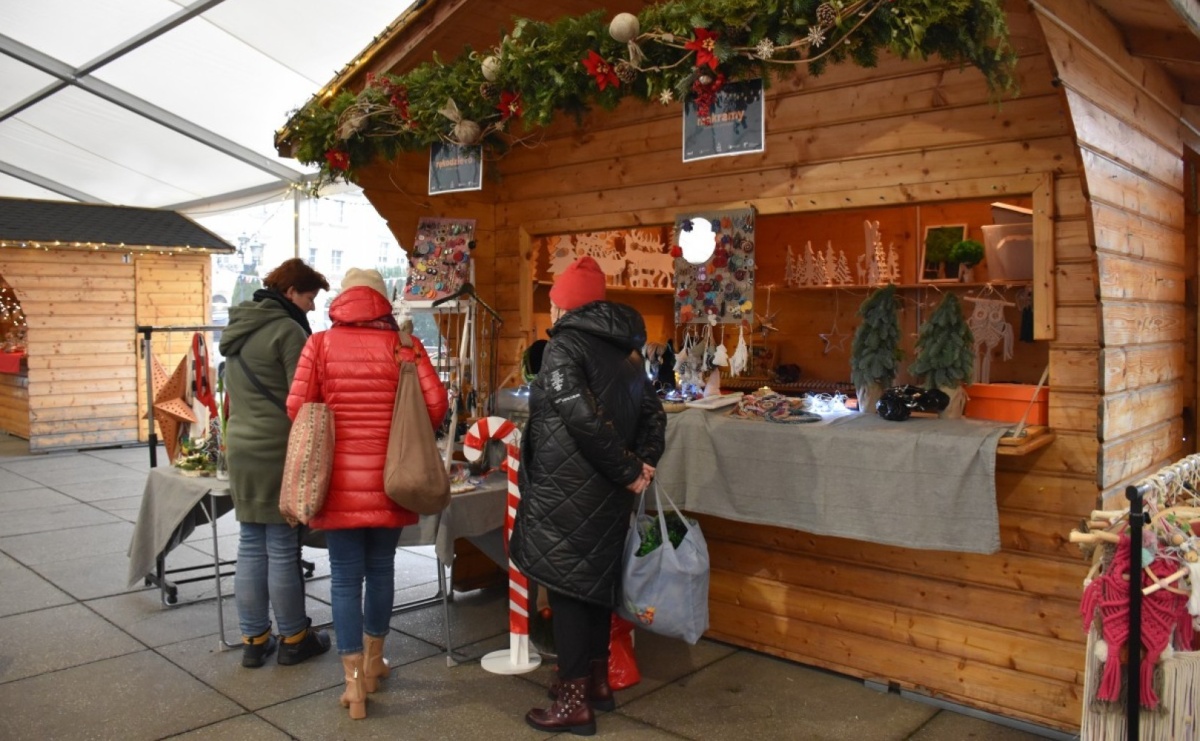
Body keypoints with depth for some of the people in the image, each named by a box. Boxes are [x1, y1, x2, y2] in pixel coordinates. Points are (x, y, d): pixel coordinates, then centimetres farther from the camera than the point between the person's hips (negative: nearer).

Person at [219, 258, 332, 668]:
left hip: (241, 448, 8)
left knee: (251, 546, 11)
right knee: (282, 548, 1)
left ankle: (254, 640, 19)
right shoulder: (287, 330, -12)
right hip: (277, 450, -8)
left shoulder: (238, 329, 14)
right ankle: (294, 639, 13)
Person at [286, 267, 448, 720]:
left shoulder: (320, 344, -1)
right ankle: (373, 662, 33)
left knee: (345, 576, 7)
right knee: (381, 568, 17)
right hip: (387, 477, 1)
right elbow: (436, 404, -7)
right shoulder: (402, 344, -1)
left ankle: (354, 682, 8)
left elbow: (296, 407, -5)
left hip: (339, 477, -1)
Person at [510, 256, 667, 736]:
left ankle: (573, 702, 9)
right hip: (606, 491, 8)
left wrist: (626, 471, -15)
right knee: (595, 577, 17)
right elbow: (653, 413, 10)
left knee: (565, 585, 1)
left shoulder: (564, 345, -12)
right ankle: (597, 680, 29)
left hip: (568, 490, -8)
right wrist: (641, 464, 1)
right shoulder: (624, 349, 11)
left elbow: (581, 416, -23)